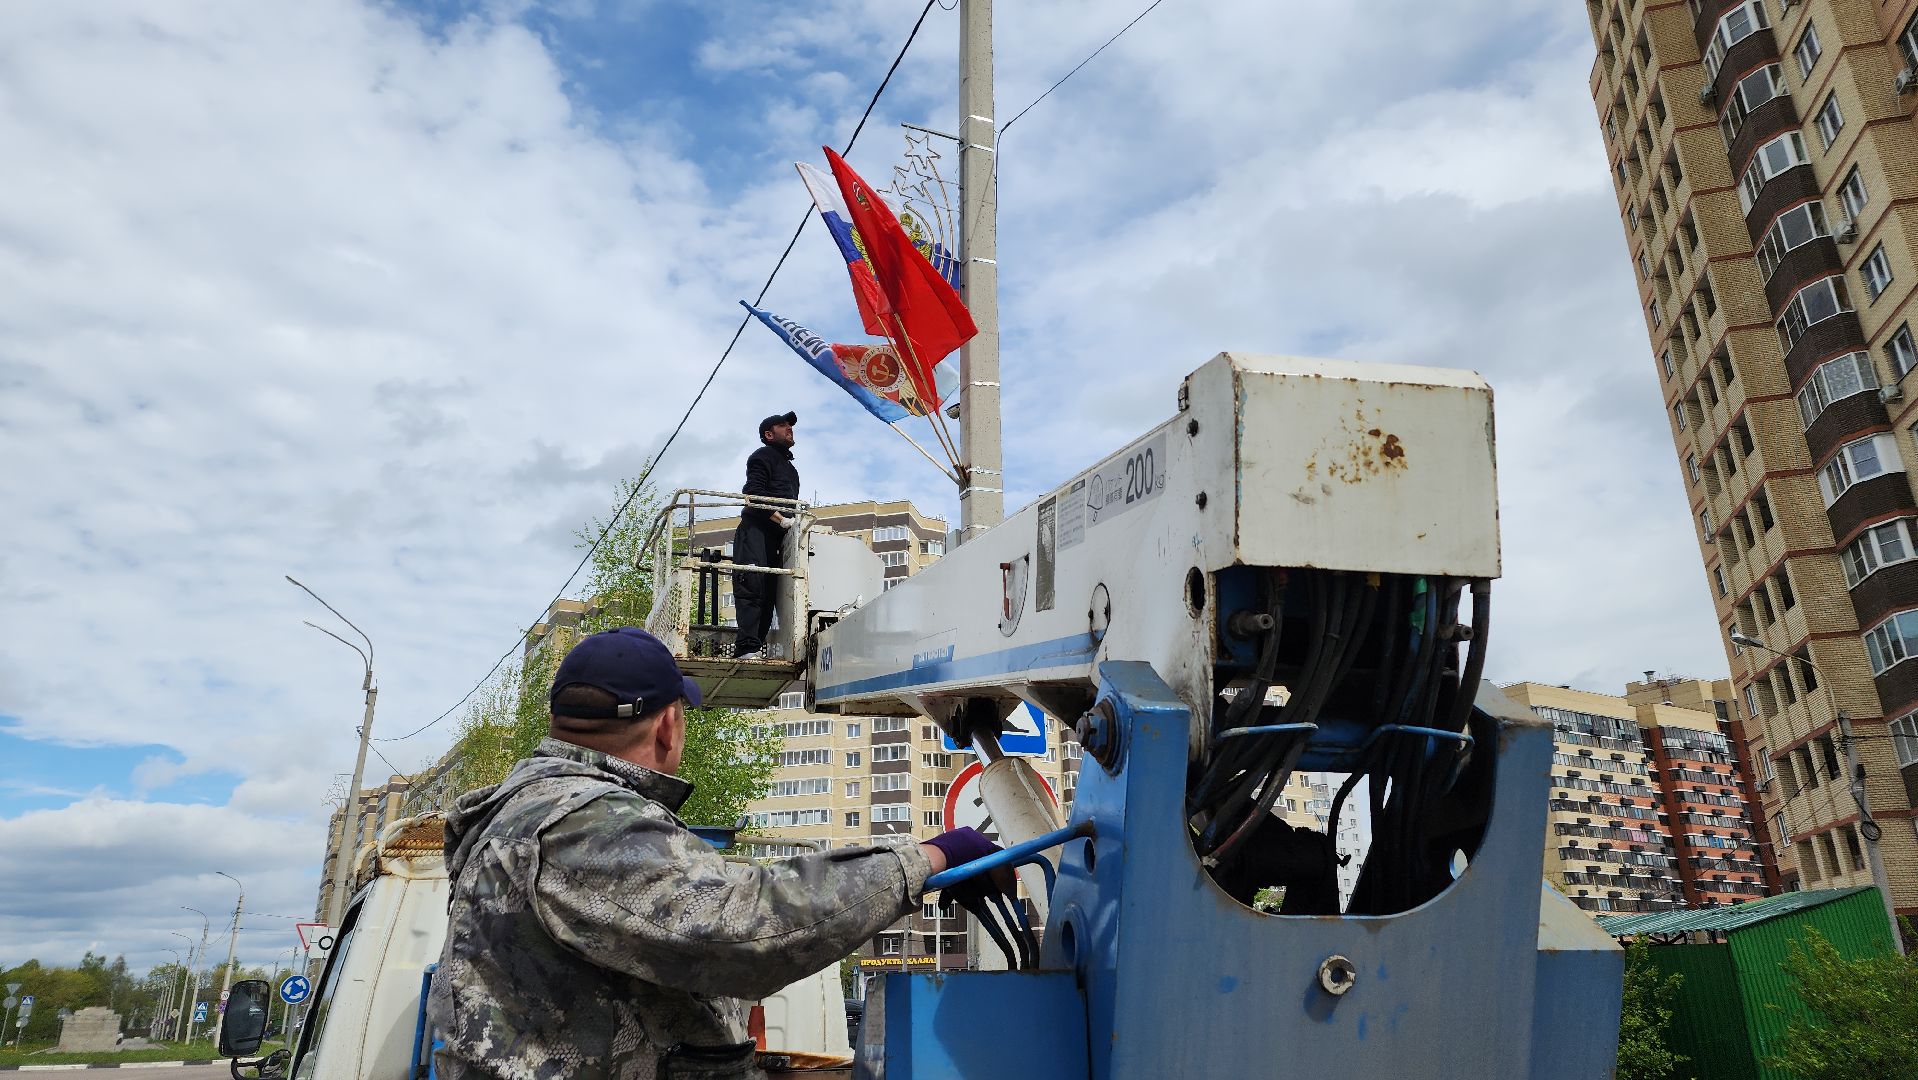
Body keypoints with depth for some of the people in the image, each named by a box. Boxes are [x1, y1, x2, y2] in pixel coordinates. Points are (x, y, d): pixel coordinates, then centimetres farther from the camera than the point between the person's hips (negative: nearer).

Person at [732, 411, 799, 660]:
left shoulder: (789, 467, 30)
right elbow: (754, 494, -11)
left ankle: (756, 648, -2)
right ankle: (748, 648, -24)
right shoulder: (763, 456, 3)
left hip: (776, 536, 9)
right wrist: (783, 520, -18)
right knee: (752, 588, -17)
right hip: (756, 530, -9)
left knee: (769, 593, 1)